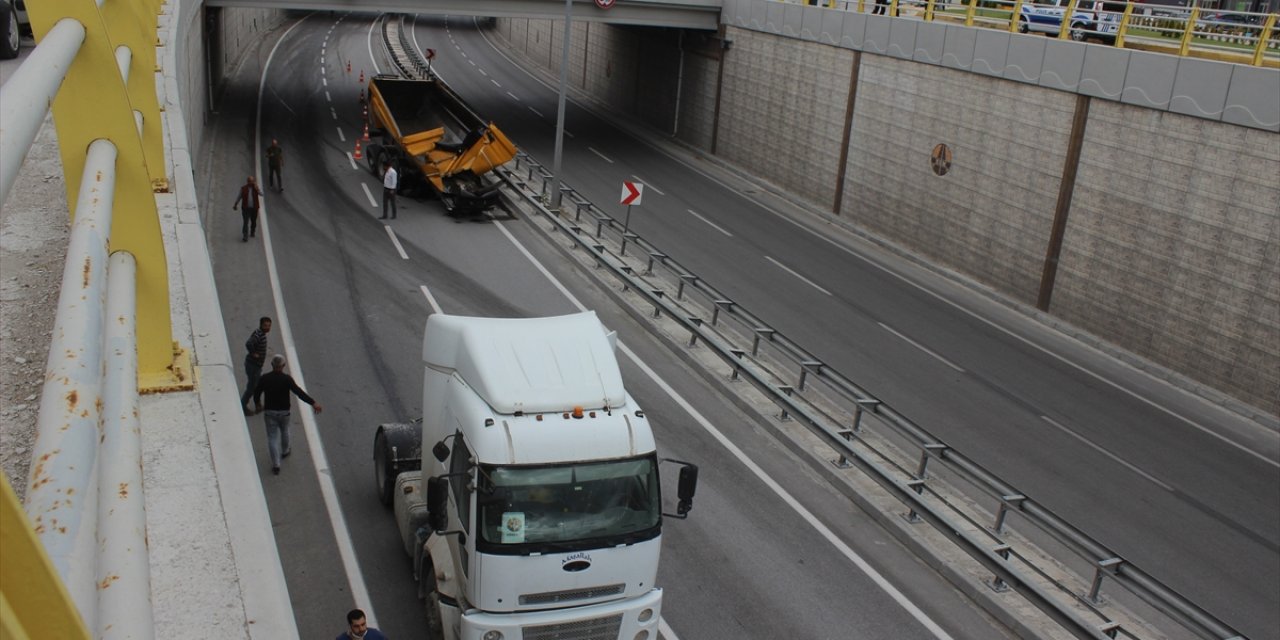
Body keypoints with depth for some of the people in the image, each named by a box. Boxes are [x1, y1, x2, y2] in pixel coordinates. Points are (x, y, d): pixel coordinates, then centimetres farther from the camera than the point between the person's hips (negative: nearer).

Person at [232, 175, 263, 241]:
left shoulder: (256, 188, -1)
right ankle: (245, 236, -11)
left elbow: (261, 194, -17)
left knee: (253, 221, 17)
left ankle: (252, 232, 41)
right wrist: (235, 205, 16)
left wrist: (256, 187, -25)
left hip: (254, 208, 2)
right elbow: (239, 197, 10)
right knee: (246, 222, -10)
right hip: (246, 208, -2)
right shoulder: (243, 188, -1)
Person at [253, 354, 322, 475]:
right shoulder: (287, 379, -18)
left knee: (272, 437, 4)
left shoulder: (264, 379, -11)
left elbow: (256, 393, 1)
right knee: (284, 431, 27)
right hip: (284, 411, 0)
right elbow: (298, 392, -23)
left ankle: (276, 464, 0)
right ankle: (284, 451, 49)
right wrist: (313, 403, -24)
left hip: (270, 412, 0)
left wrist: (257, 404, 22)